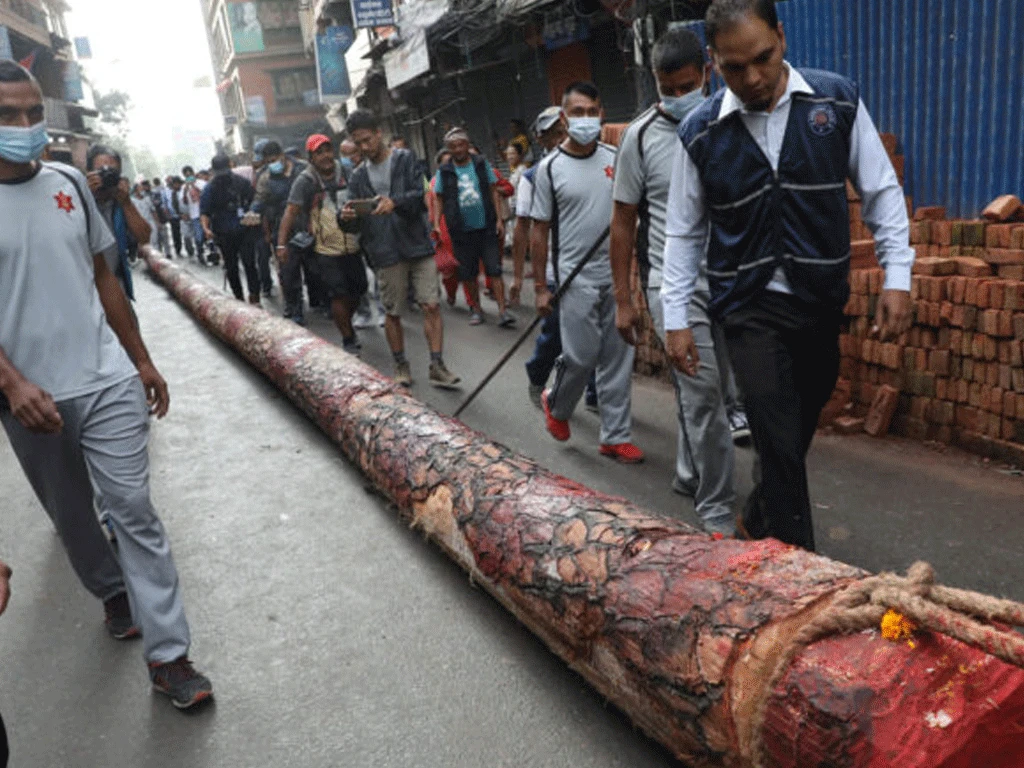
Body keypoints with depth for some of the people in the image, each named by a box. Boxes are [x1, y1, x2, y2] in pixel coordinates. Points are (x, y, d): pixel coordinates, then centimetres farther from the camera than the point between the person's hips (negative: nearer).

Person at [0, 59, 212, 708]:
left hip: (107, 382, 1)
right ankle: (114, 593, 41)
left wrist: (142, 361, 12)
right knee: (72, 515, 15)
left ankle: (169, 656, 3)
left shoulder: (69, 182, 6)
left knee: (133, 509, -2)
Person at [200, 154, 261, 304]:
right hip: (224, 234, 1)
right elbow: (204, 212, -5)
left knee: (249, 263, -9)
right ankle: (239, 298, 18)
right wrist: (206, 228, -22)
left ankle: (254, 298, -8)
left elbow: (254, 199, 13)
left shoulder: (241, 182, 1)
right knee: (231, 267, 8)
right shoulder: (210, 189, -1)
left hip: (244, 231, -1)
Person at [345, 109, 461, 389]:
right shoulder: (359, 175, 12)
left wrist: (395, 202, -29)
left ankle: (437, 366, -2)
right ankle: (400, 365, 22)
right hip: (385, 253, 2)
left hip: (417, 244, -2)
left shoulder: (405, 159, 3)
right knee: (392, 312, 7)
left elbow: (420, 195, -10)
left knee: (431, 305, -7)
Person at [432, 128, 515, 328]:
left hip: (487, 227, -1)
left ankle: (502, 310, -3)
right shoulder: (444, 172, 3)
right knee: (468, 273, 8)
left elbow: (494, 192, 5)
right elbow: (438, 199, 6)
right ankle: (476, 309, 22)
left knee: (494, 269, -4)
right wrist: (436, 224, -5)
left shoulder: (482, 164, 4)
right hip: (462, 231, 1)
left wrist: (499, 219, -2)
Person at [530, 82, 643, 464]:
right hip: (576, 278, -4)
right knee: (581, 355, -4)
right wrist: (540, 286, -3)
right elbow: (539, 231, -2)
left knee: (618, 358, 6)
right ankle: (556, 404, 28)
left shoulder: (615, 158, 6)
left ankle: (615, 436, 17)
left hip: (617, 275, 4)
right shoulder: (549, 168, -4)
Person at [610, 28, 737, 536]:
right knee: (702, 392, -7)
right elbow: (623, 221, 2)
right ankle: (715, 506, 3)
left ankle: (689, 475, 32)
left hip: (729, 280, 3)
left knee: (700, 391, 12)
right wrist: (623, 299, 0)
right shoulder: (641, 136, -2)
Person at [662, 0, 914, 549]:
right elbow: (683, 232, 3)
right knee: (780, 441, -7)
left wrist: (897, 276, -1)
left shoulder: (837, 100, -2)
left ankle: (758, 519, 38)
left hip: (822, 302, 3)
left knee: (798, 429, 15)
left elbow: (881, 191, 5)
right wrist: (676, 317, 1)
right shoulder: (701, 133, -4)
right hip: (750, 308, -2)